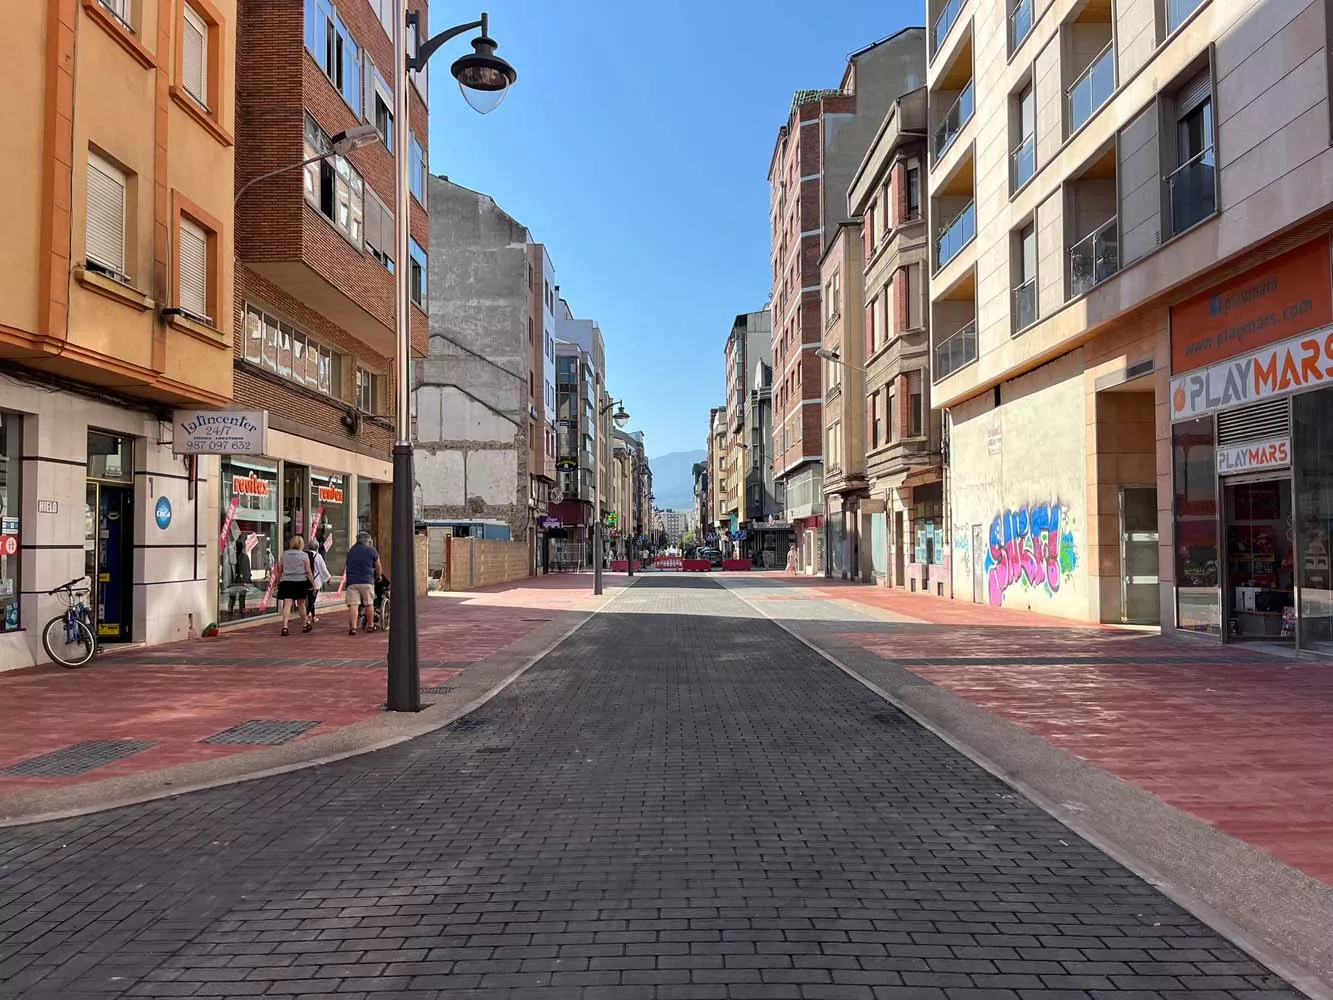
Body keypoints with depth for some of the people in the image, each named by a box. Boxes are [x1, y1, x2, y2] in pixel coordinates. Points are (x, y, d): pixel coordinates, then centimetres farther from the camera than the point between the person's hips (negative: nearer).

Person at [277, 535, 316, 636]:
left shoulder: (284, 554, 7)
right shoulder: (304, 555, 0)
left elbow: (280, 570, 12)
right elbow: (308, 572, -3)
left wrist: (278, 582, 24)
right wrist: (313, 584, 2)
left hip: (286, 582, 1)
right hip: (300, 582, -1)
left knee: (287, 605, -7)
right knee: (301, 604, 15)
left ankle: (285, 627, -21)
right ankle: (305, 624, 30)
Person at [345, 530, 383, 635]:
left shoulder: (351, 551, 15)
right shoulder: (371, 550, 4)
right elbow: (378, 567, 11)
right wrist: (378, 576, 29)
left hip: (352, 581, 2)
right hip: (367, 581, -2)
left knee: (353, 605, -5)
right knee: (369, 604, 10)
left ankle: (352, 627, -14)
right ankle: (370, 626, 18)